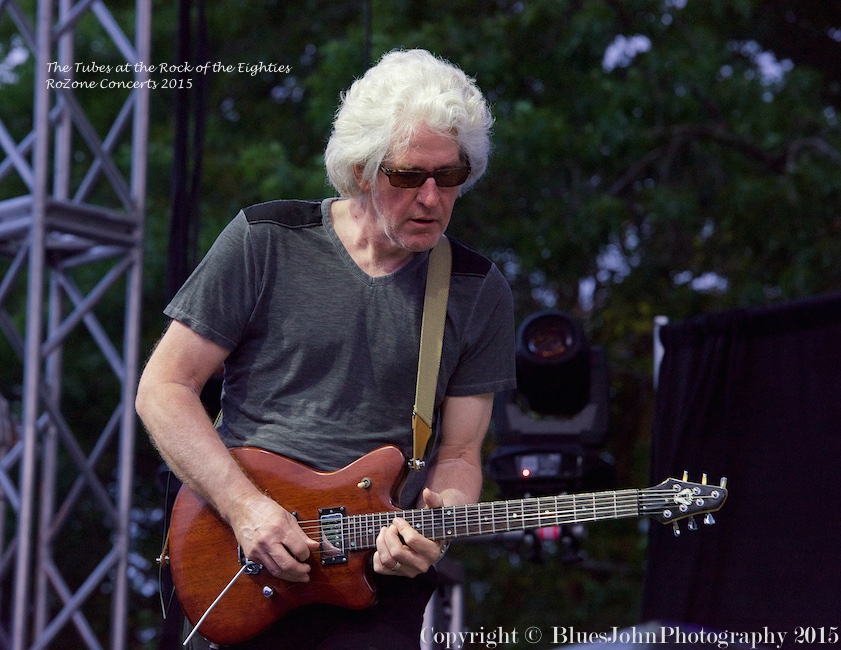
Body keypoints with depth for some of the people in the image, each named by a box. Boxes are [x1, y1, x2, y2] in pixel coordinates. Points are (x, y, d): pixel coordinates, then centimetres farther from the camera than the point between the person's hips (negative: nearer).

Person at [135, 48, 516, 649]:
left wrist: (440, 516, -12)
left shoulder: (479, 292, 8)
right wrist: (244, 505, -10)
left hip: (377, 561, 1)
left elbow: (459, 454, 11)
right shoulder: (264, 244, 1)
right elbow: (164, 389, 2)